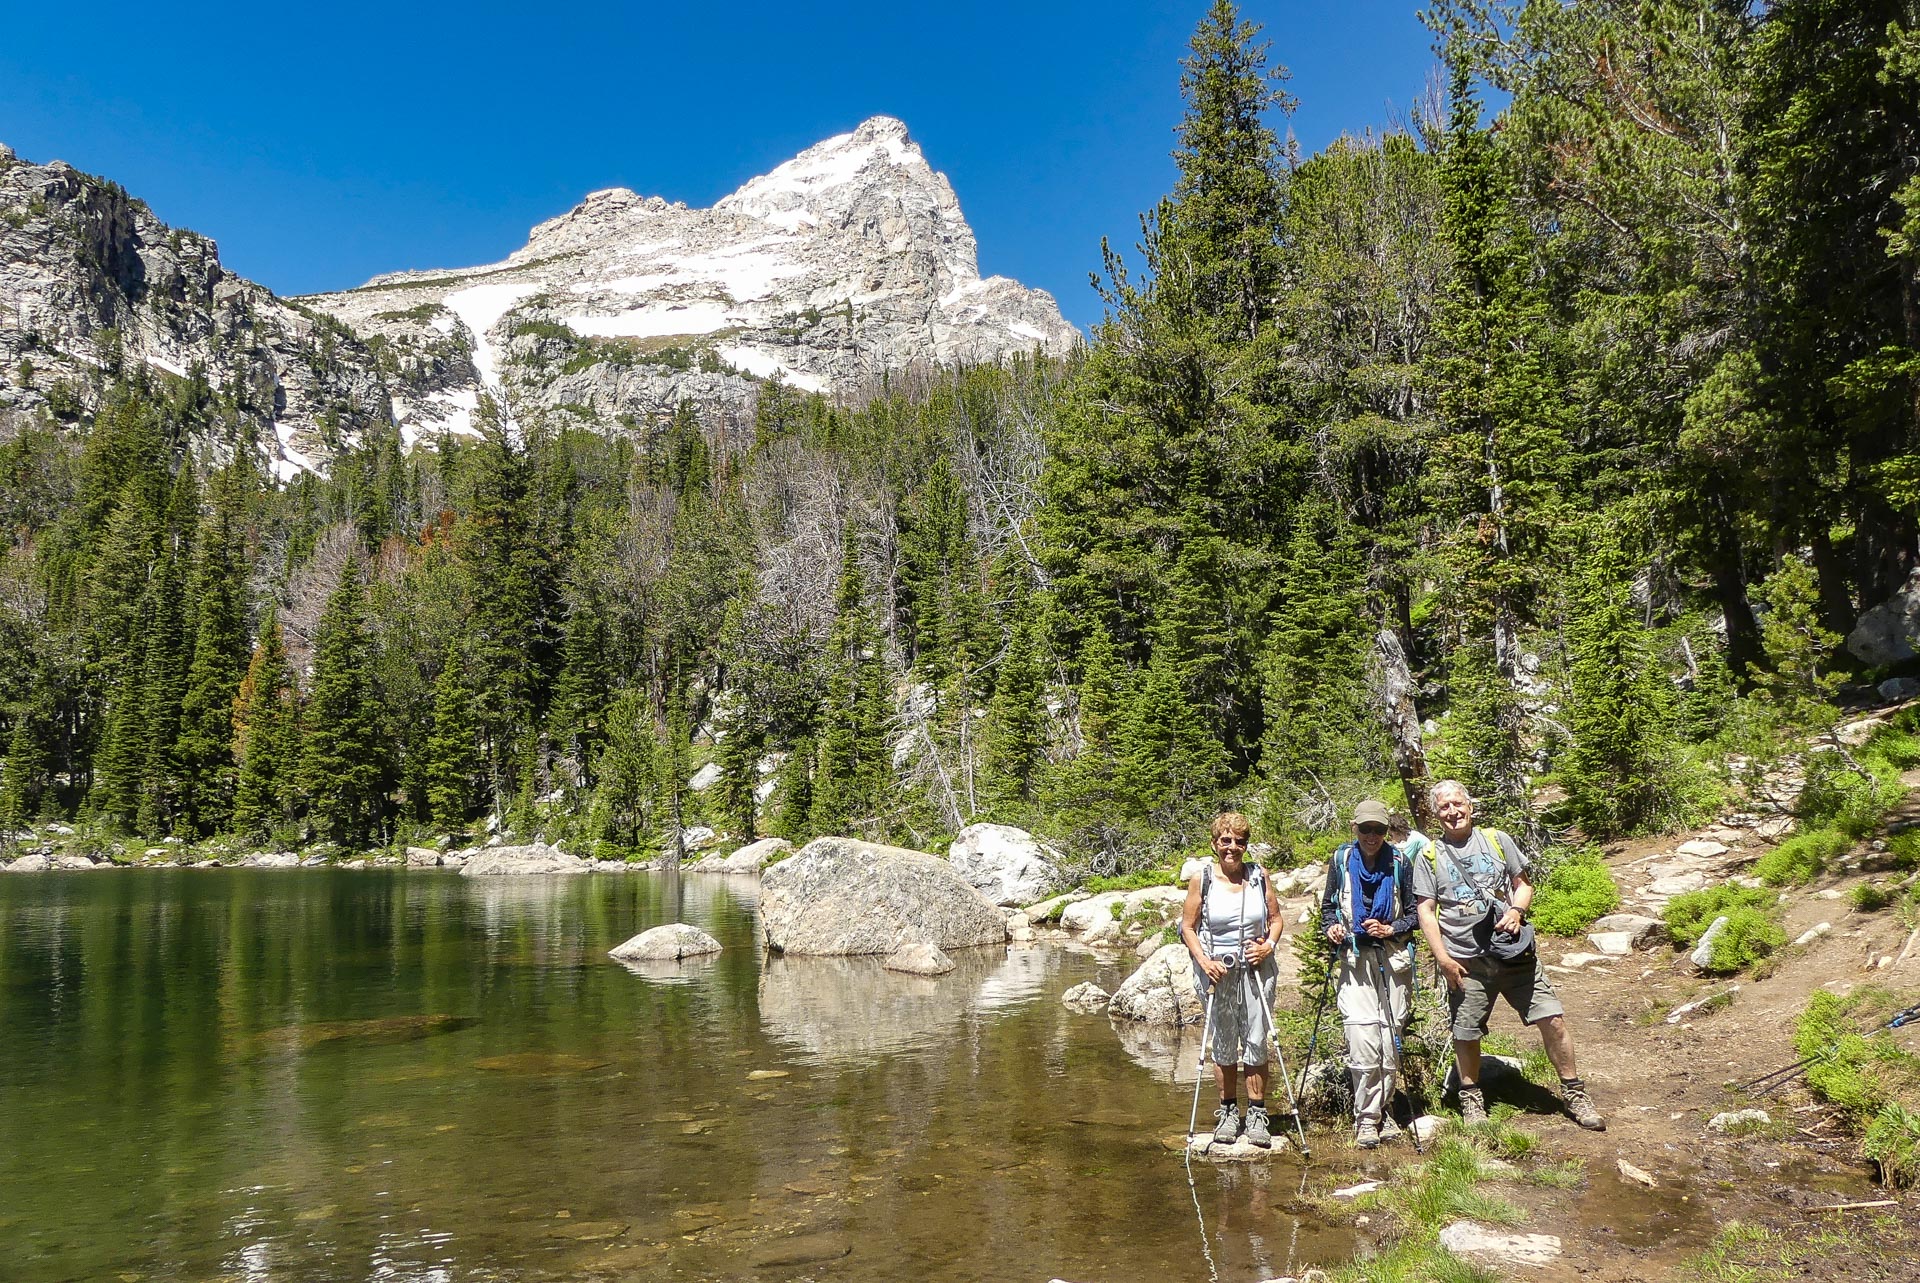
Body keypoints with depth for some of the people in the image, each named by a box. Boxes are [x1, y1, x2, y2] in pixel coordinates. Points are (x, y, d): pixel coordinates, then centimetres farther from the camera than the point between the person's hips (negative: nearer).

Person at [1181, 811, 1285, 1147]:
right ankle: (1228, 1112, 21)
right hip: (1218, 971, -1)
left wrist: (1269, 945, -6)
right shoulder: (1202, 879, -3)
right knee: (1222, 1045, 7)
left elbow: (1275, 918, 12)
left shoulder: (1259, 876, 3)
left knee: (1256, 1043, 2)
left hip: (1257, 970, 1)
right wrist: (1203, 960, -12)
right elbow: (1187, 926, 1)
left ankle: (1257, 1115, 13)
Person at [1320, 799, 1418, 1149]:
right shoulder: (1341, 860, 4)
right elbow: (1328, 905, 15)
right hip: (1356, 960, 0)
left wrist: (1392, 929, -10)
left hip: (1394, 958, 1)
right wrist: (1332, 926, -5)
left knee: (1390, 1040, 2)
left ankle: (1380, 1111, 19)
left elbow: (1415, 913, 7)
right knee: (1363, 1042, -11)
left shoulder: (1399, 862, 2)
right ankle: (1366, 1118, 1)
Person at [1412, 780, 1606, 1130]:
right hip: (1465, 962, -1)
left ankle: (1573, 1092, 15)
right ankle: (1470, 1097, 26)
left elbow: (1523, 885, 13)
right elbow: (1426, 912, 0)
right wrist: (1443, 959, -8)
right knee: (1466, 1033, 6)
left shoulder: (1497, 840, 8)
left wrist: (1516, 911, -8)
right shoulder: (1429, 857, 2)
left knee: (1552, 1019, -3)